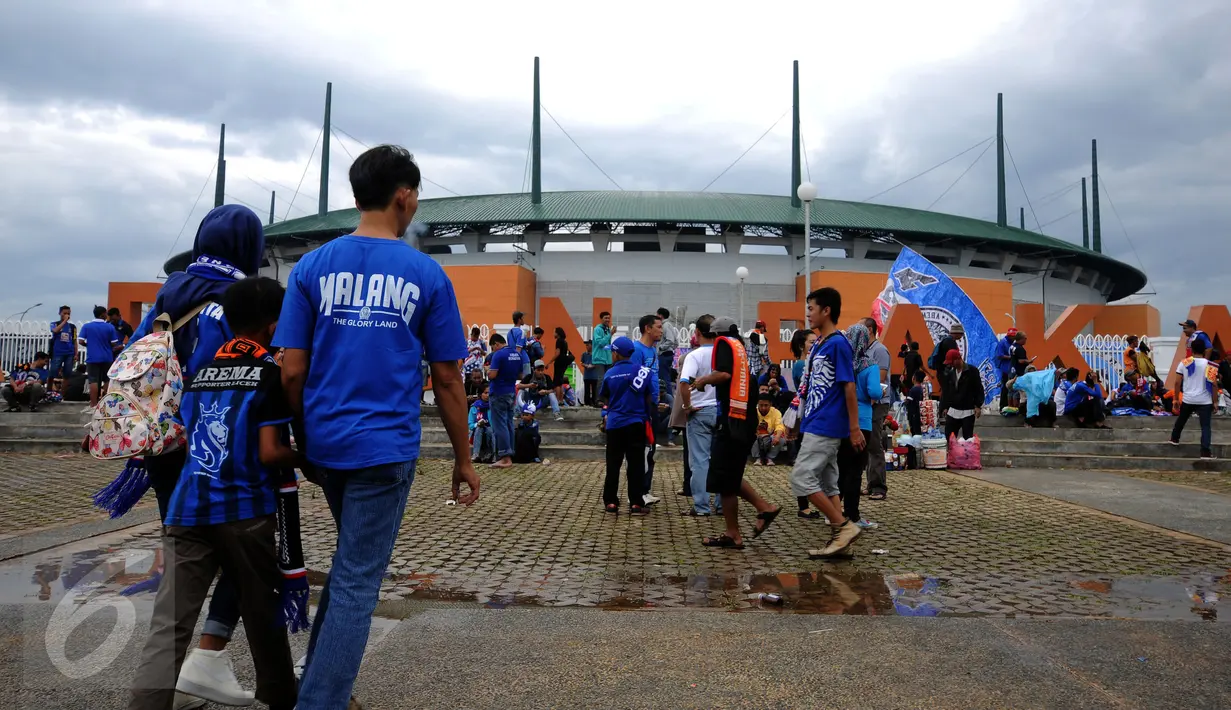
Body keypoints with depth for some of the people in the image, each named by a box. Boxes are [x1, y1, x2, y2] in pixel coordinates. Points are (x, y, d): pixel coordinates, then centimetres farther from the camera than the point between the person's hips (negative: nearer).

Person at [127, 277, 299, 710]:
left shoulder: (200, 371, 13)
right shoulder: (271, 373, -5)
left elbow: (184, 439, 18)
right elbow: (269, 453, -12)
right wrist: (304, 458, 6)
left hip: (188, 509, 4)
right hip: (245, 510, -4)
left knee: (169, 624, 1)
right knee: (263, 613, 14)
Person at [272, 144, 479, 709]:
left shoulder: (313, 266, 2)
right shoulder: (427, 275, -4)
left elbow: (291, 371, -2)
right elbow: (446, 378, -2)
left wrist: (303, 435, 14)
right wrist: (463, 460, 7)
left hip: (325, 444, 4)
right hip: (386, 448, -4)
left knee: (352, 563, 26)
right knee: (357, 584, 4)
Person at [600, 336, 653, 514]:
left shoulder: (609, 374, -2)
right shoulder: (643, 370, -3)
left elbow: (604, 398, 6)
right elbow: (650, 397, 0)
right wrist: (648, 414, 13)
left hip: (615, 424, 1)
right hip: (636, 424, -1)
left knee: (613, 464, 9)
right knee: (636, 464, 4)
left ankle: (611, 501, 10)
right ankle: (636, 503, 3)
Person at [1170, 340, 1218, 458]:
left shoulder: (1184, 363, -2)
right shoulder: (1210, 365, -4)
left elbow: (1178, 383, -1)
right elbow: (1214, 385, -4)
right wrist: (1215, 402, 3)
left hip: (1188, 399, 2)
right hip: (1205, 401, -1)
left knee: (1181, 420, 24)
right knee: (1205, 426, 0)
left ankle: (1174, 438, 40)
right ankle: (1205, 451, -9)